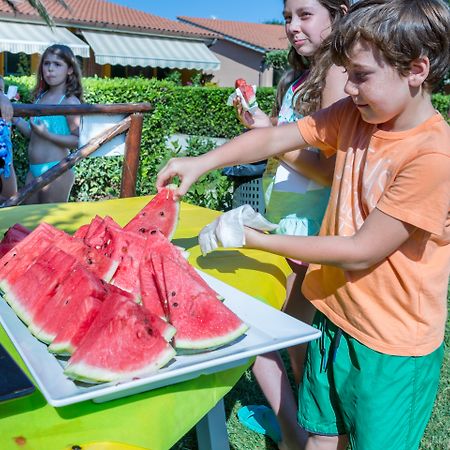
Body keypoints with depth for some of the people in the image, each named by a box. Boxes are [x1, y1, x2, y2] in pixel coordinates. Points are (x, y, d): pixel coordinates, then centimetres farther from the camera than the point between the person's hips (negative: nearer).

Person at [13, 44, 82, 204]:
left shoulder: (70, 101, -12)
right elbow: (32, 133, 16)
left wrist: (47, 134, -24)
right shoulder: (40, 97, 10)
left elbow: (79, 140, -18)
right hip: (33, 169, 7)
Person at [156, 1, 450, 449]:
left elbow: (361, 252, -23)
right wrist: (202, 161, -19)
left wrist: (260, 241, -18)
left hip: (391, 348, -5)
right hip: (334, 316, 6)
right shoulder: (353, 114, -2)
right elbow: (276, 138, -4)